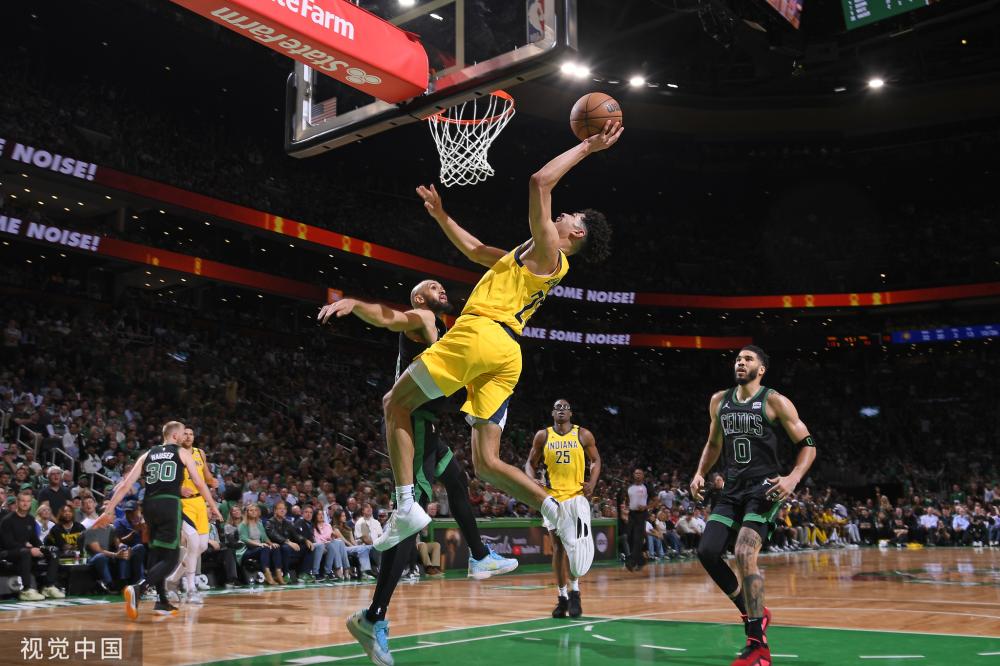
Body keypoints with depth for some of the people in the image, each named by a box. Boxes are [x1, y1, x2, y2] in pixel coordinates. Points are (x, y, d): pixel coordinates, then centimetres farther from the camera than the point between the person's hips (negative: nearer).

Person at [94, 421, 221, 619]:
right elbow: (199, 483, 5)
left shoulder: (148, 454, 19)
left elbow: (125, 485, 11)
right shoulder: (182, 452, 9)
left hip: (149, 505, 5)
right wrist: (213, 507, 14)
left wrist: (109, 510, 11)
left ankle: (162, 602, 19)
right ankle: (138, 589, -24)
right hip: (169, 504, -5)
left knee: (157, 553, 19)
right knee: (171, 557, -2)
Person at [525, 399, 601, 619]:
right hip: (551, 495, 2)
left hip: (577, 495, -2)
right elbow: (531, 463, 8)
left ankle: (574, 592, -4)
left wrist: (592, 482, -9)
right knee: (558, 546, 5)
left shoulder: (584, 435, 0)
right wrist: (532, 481, -12)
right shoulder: (542, 436, 3)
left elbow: (595, 460, 8)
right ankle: (562, 596, 13)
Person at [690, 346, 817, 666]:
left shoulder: (774, 401, -6)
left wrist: (793, 478, -20)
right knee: (707, 551, -5)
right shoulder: (719, 401, 10)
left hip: (763, 487, -6)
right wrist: (700, 473, 8)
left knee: (744, 554, -22)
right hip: (732, 488, 6)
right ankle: (754, 614, 17)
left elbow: (808, 445, -4)